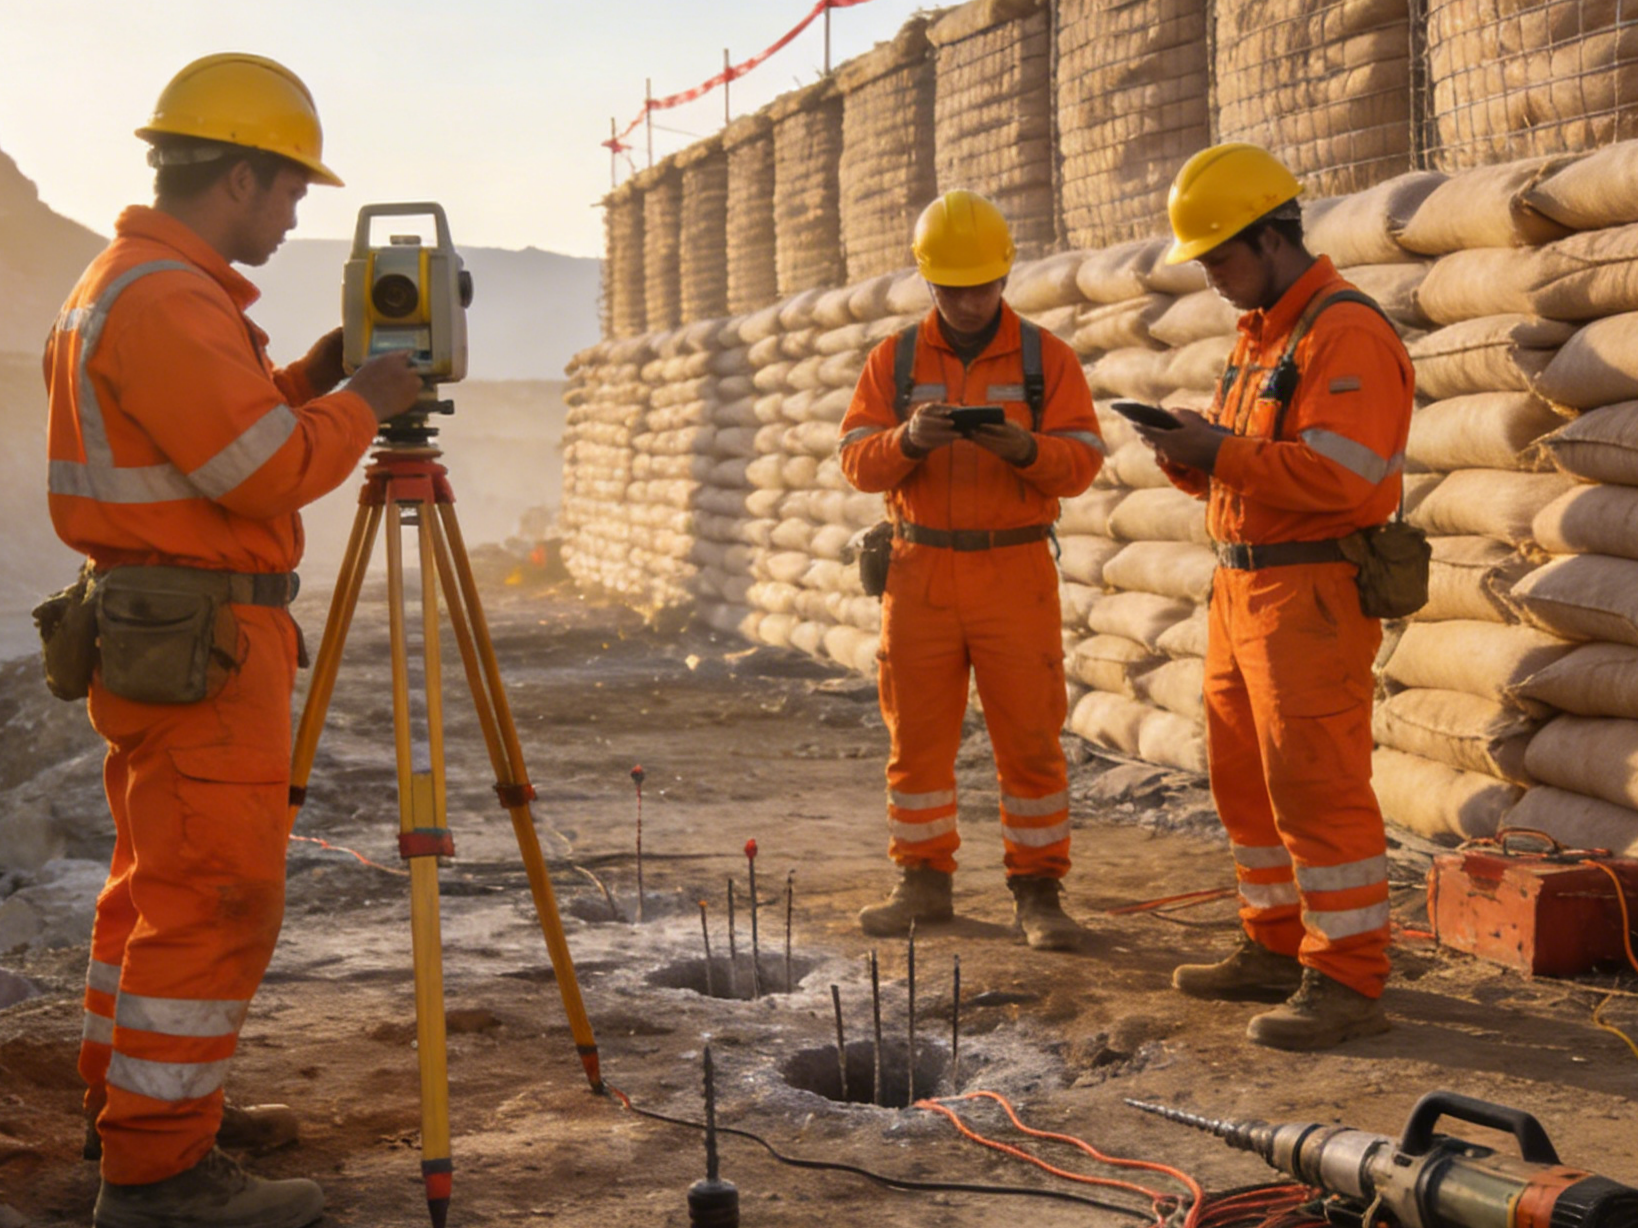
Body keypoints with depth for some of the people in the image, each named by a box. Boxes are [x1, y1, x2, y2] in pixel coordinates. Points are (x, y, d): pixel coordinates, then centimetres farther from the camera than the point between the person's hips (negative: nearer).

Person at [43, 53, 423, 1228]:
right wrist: (363, 404, -7)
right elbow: (269, 474, -21)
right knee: (216, 902, -7)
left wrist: (310, 378, 13)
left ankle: (133, 1127, 23)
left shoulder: (129, 285, 16)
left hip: (158, 635, 11)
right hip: (198, 644, -11)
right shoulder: (168, 299, -18)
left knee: (160, 889, 15)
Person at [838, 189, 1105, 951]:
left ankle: (1038, 893, 8)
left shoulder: (1046, 358, 2)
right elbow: (857, 460, -1)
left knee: (1030, 739, -1)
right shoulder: (895, 360, 5)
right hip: (920, 573, 2)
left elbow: (1082, 461, -5)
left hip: (1015, 574, -2)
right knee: (917, 737, 6)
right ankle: (923, 884, 18)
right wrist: (909, 439, -22)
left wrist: (1025, 447, -25)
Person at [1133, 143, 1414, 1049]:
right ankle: (1276, 950, 26)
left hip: (1312, 593, -10)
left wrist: (1218, 450, -20)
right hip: (1243, 589, 10)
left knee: (1316, 786, -9)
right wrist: (1185, 452, 1)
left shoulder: (1345, 332, -14)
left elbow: (1340, 474, -24)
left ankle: (1347, 982, -4)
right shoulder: (1258, 336, 18)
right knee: (1245, 779, 15)